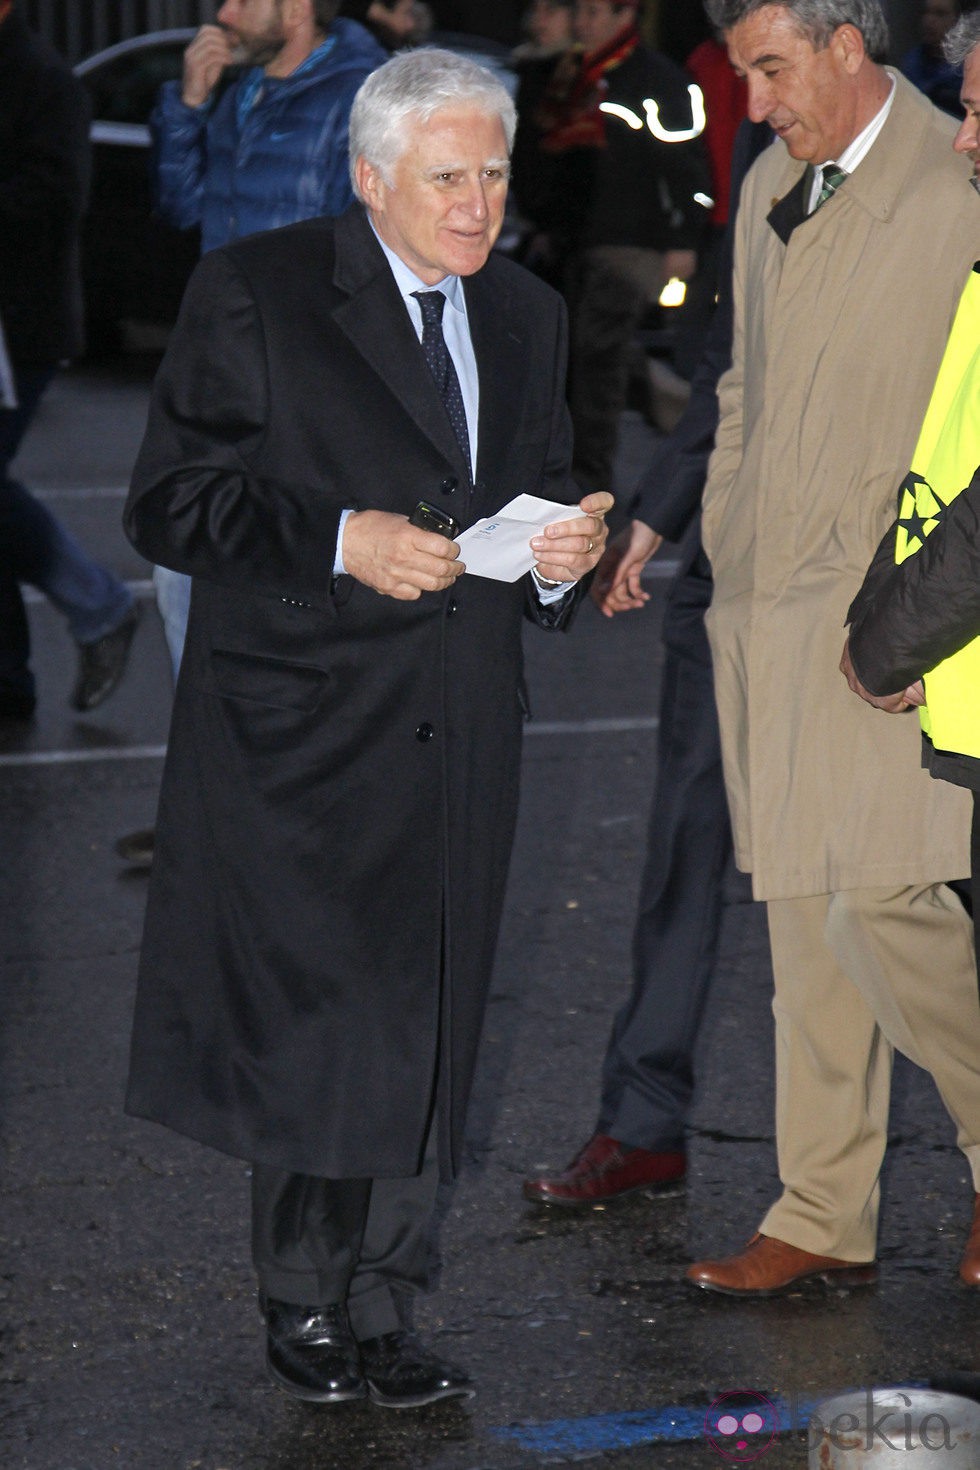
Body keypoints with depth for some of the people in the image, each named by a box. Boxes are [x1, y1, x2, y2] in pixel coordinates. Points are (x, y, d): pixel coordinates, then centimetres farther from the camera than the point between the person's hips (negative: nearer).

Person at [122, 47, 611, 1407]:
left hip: (459, 740, 5)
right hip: (299, 736, -5)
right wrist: (341, 541, -18)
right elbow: (171, 503, -7)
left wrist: (564, 557, -1)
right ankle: (304, 1309, 11)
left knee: (422, 1036, 6)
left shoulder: (527, 317, 15)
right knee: (311, 1027, -6)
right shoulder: (255, 296, -3)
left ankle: (374, 1313, 16)